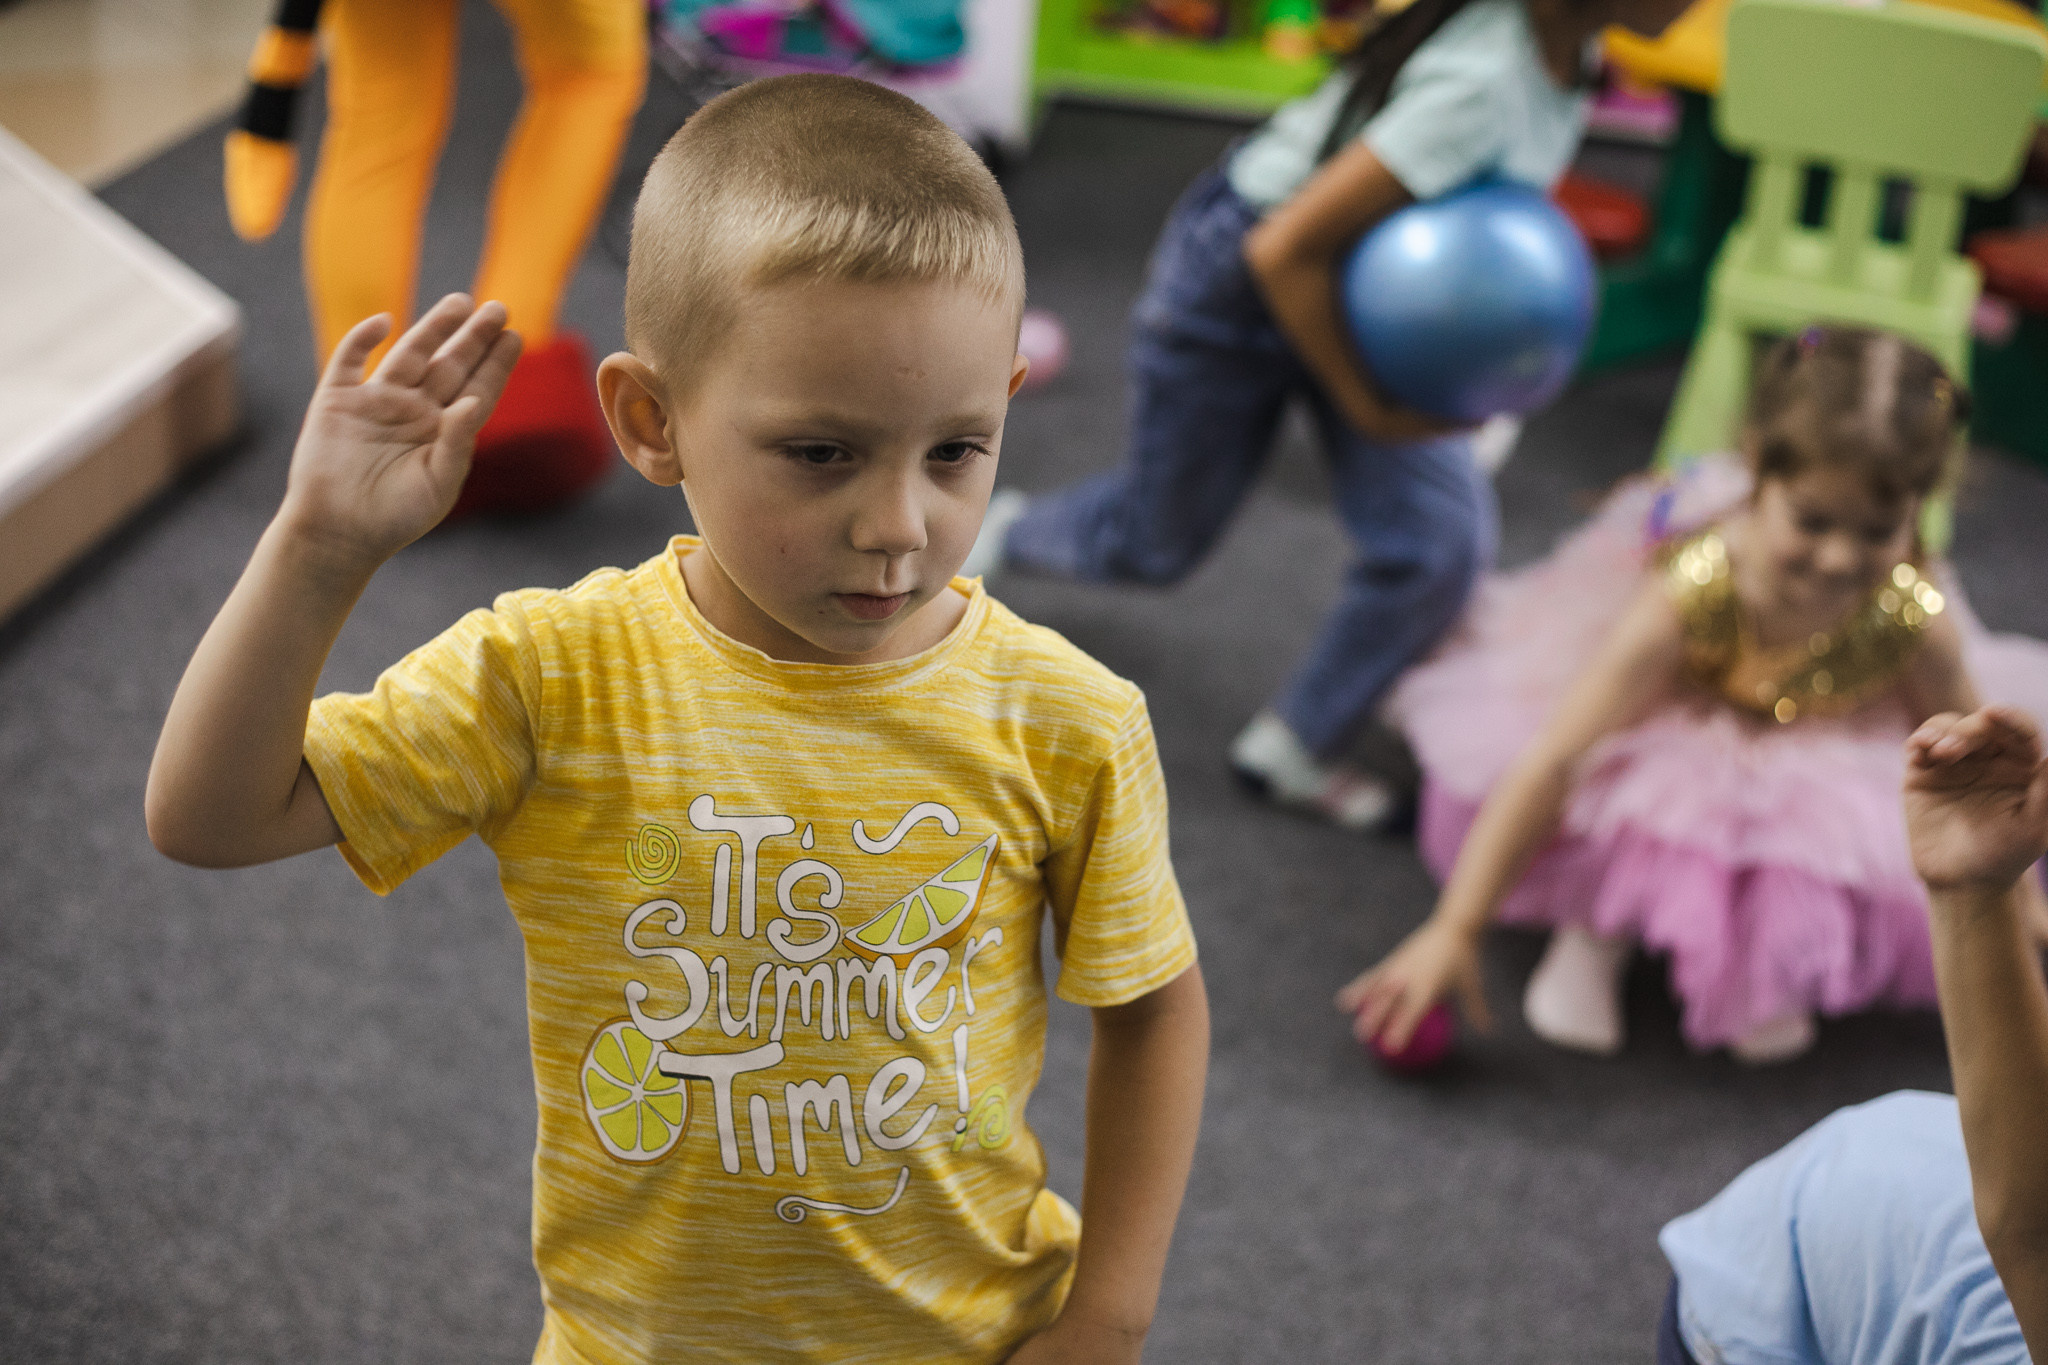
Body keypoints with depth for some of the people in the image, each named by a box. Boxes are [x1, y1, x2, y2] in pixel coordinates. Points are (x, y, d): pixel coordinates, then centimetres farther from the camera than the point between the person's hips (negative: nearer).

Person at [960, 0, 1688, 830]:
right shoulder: (1478, 82, -40)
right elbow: (1285, 250, -34)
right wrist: (1366, 406, -25)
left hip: (1370, 285, 7)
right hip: (1238, 285, -7)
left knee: (1442, 543, -5)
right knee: (1157, 544, 14)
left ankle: (1291, 751, 16)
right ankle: (1004, 531, 48)